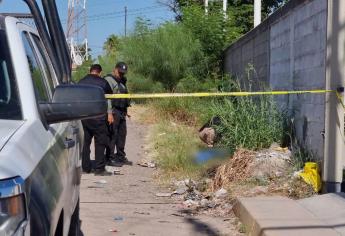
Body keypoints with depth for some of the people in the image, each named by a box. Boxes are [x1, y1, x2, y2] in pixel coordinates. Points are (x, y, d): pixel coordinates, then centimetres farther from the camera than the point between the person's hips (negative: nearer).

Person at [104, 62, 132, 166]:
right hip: (113, 111, -9)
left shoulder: (122, 81, 20)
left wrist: (125, 110, 21)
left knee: (122, 134, 12)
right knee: (112, 134, -7)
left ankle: (120, 156, 20)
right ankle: (110, 157, -2)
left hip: (121, 112, 9)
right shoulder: (108, 80, -8)